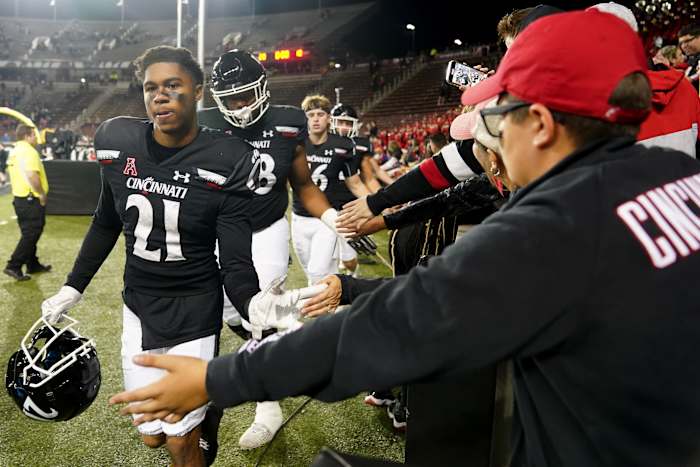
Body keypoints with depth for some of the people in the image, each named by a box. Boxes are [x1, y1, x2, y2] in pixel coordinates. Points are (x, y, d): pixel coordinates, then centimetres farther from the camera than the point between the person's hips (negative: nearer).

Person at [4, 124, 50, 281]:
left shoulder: (14, 151, 14)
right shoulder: (29, 151, -15)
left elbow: (11, 171, 21)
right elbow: (32, 175, -27)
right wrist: (42, 193, -17)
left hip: (19, 197, 10)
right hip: (32, 199, -10)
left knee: (28, 233, 17)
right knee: (31, 235, -5)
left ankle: (33, 264, 26)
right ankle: (13, 266, -7)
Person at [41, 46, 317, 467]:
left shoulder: (226, 162, -18)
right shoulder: (118, 142, -6)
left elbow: (235, 260, -18)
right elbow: (106, 224, 10)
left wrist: (252, 302, -38)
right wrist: (73, 288, 14)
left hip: (195, 310, -4)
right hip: (139, 307, 4)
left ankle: (209, 403, 33)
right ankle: (205, 401, 41)